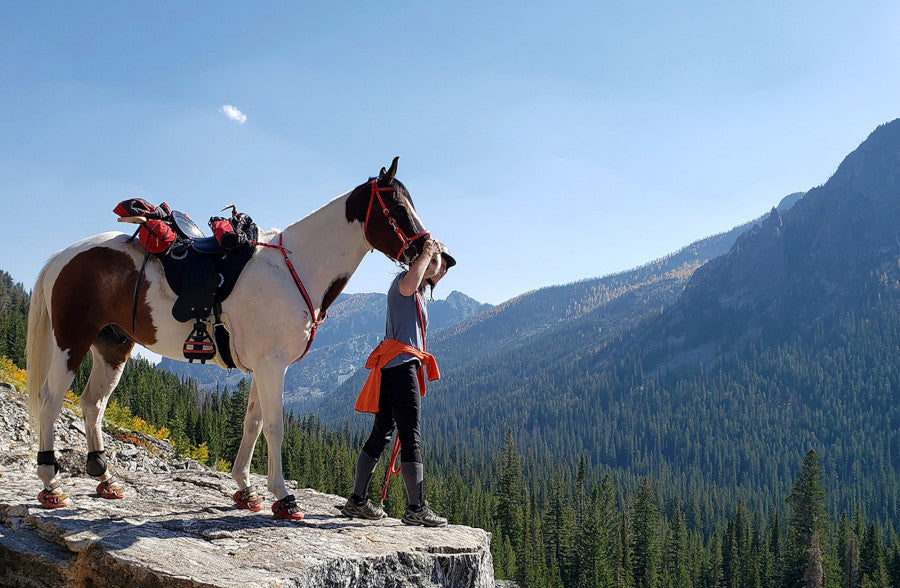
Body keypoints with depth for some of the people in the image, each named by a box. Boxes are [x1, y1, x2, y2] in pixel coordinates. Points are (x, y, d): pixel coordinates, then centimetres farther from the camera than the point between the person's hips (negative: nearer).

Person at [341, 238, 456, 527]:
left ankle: (357, 501, 14)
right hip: (401, 364, -10)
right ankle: (417, 508, -13)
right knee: (411, 436, -12)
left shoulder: (418, 297, 29)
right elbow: (407, 286, -29)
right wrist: (426, 254, -18)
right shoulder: (403, 280, -2)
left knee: (381, 434, 10)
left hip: (394, 367, 10)